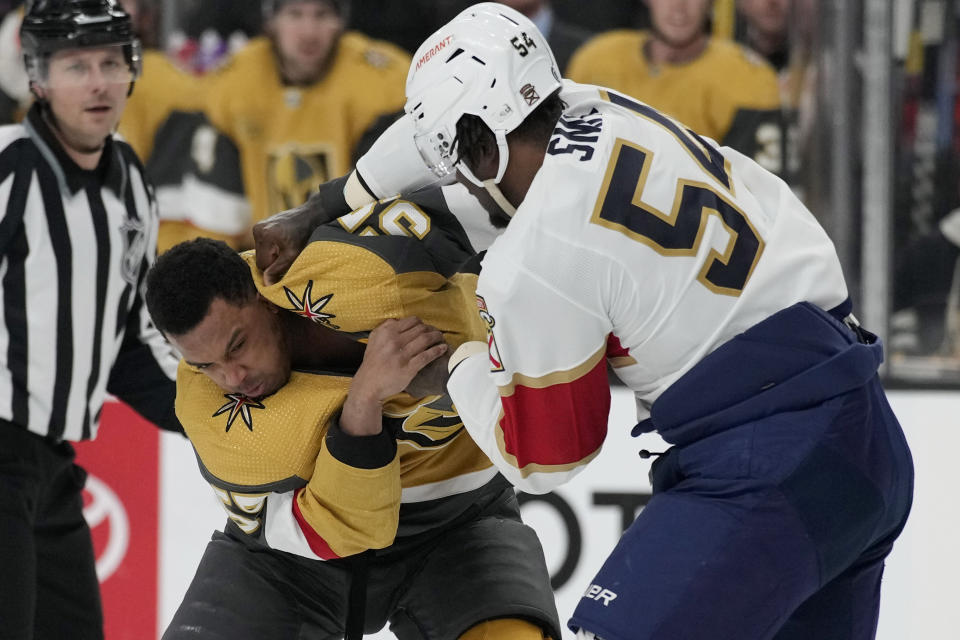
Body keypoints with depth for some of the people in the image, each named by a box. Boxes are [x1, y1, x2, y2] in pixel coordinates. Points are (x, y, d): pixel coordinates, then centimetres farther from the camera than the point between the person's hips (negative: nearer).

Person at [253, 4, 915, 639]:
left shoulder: (531, 268, -13)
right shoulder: (599, 109, 7)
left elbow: (543, 456, 0)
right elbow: (459, 119, 29)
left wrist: (459, 365, 16)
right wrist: (322, 208, 34)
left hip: (772, 467, -9)